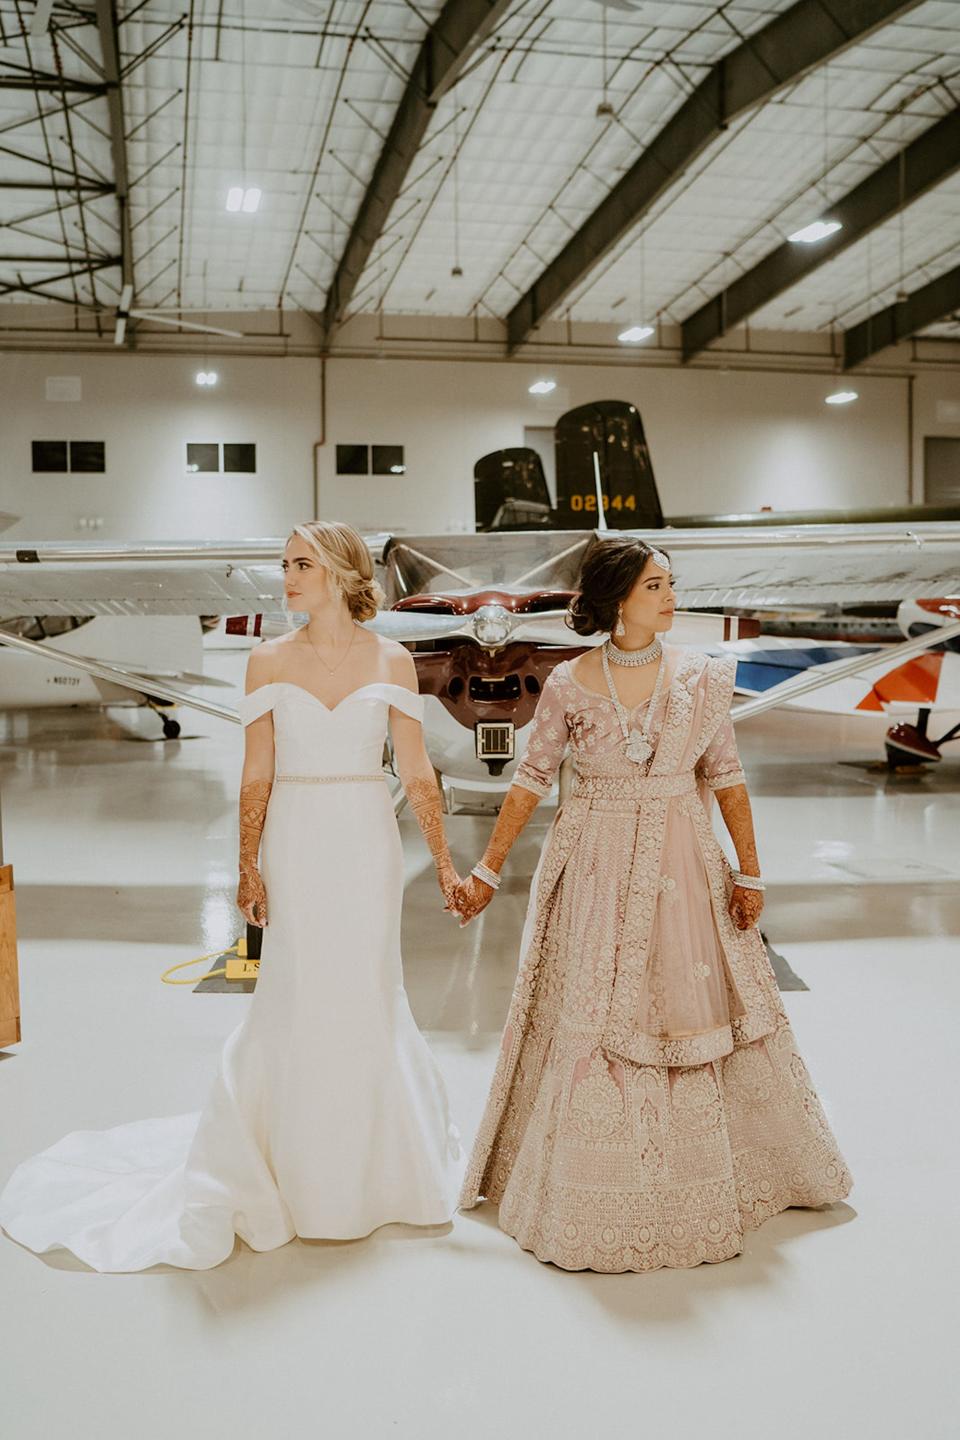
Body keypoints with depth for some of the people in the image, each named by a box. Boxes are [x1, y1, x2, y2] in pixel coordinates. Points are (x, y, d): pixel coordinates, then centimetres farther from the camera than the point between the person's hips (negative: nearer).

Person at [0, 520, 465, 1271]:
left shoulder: (392, 661, 0)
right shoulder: (269, 660, 1)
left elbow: (418, 772, 1)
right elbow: (257, 774, 1)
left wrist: (443, 862, 0)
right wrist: (249, 868, -3)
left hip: (368, 844, 0)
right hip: (296, 845, 0)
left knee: (369, 996, 8)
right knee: (295, 1000, 5)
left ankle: (377, 1166, 28)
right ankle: (298, 1171, 24)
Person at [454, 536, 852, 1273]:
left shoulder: (699, 677, -2)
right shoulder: (569, 684, -5)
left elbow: (727, 777, 1)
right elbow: (530, 780, 0)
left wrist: (749, 871, -2)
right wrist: (487, 870, 0)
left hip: (683, 865, 2)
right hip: (596, 866, -1)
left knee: (692, 1008, 10)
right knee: (588, 1017, 3)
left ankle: (707, 1176, 32)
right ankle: (593, 1186, 21)